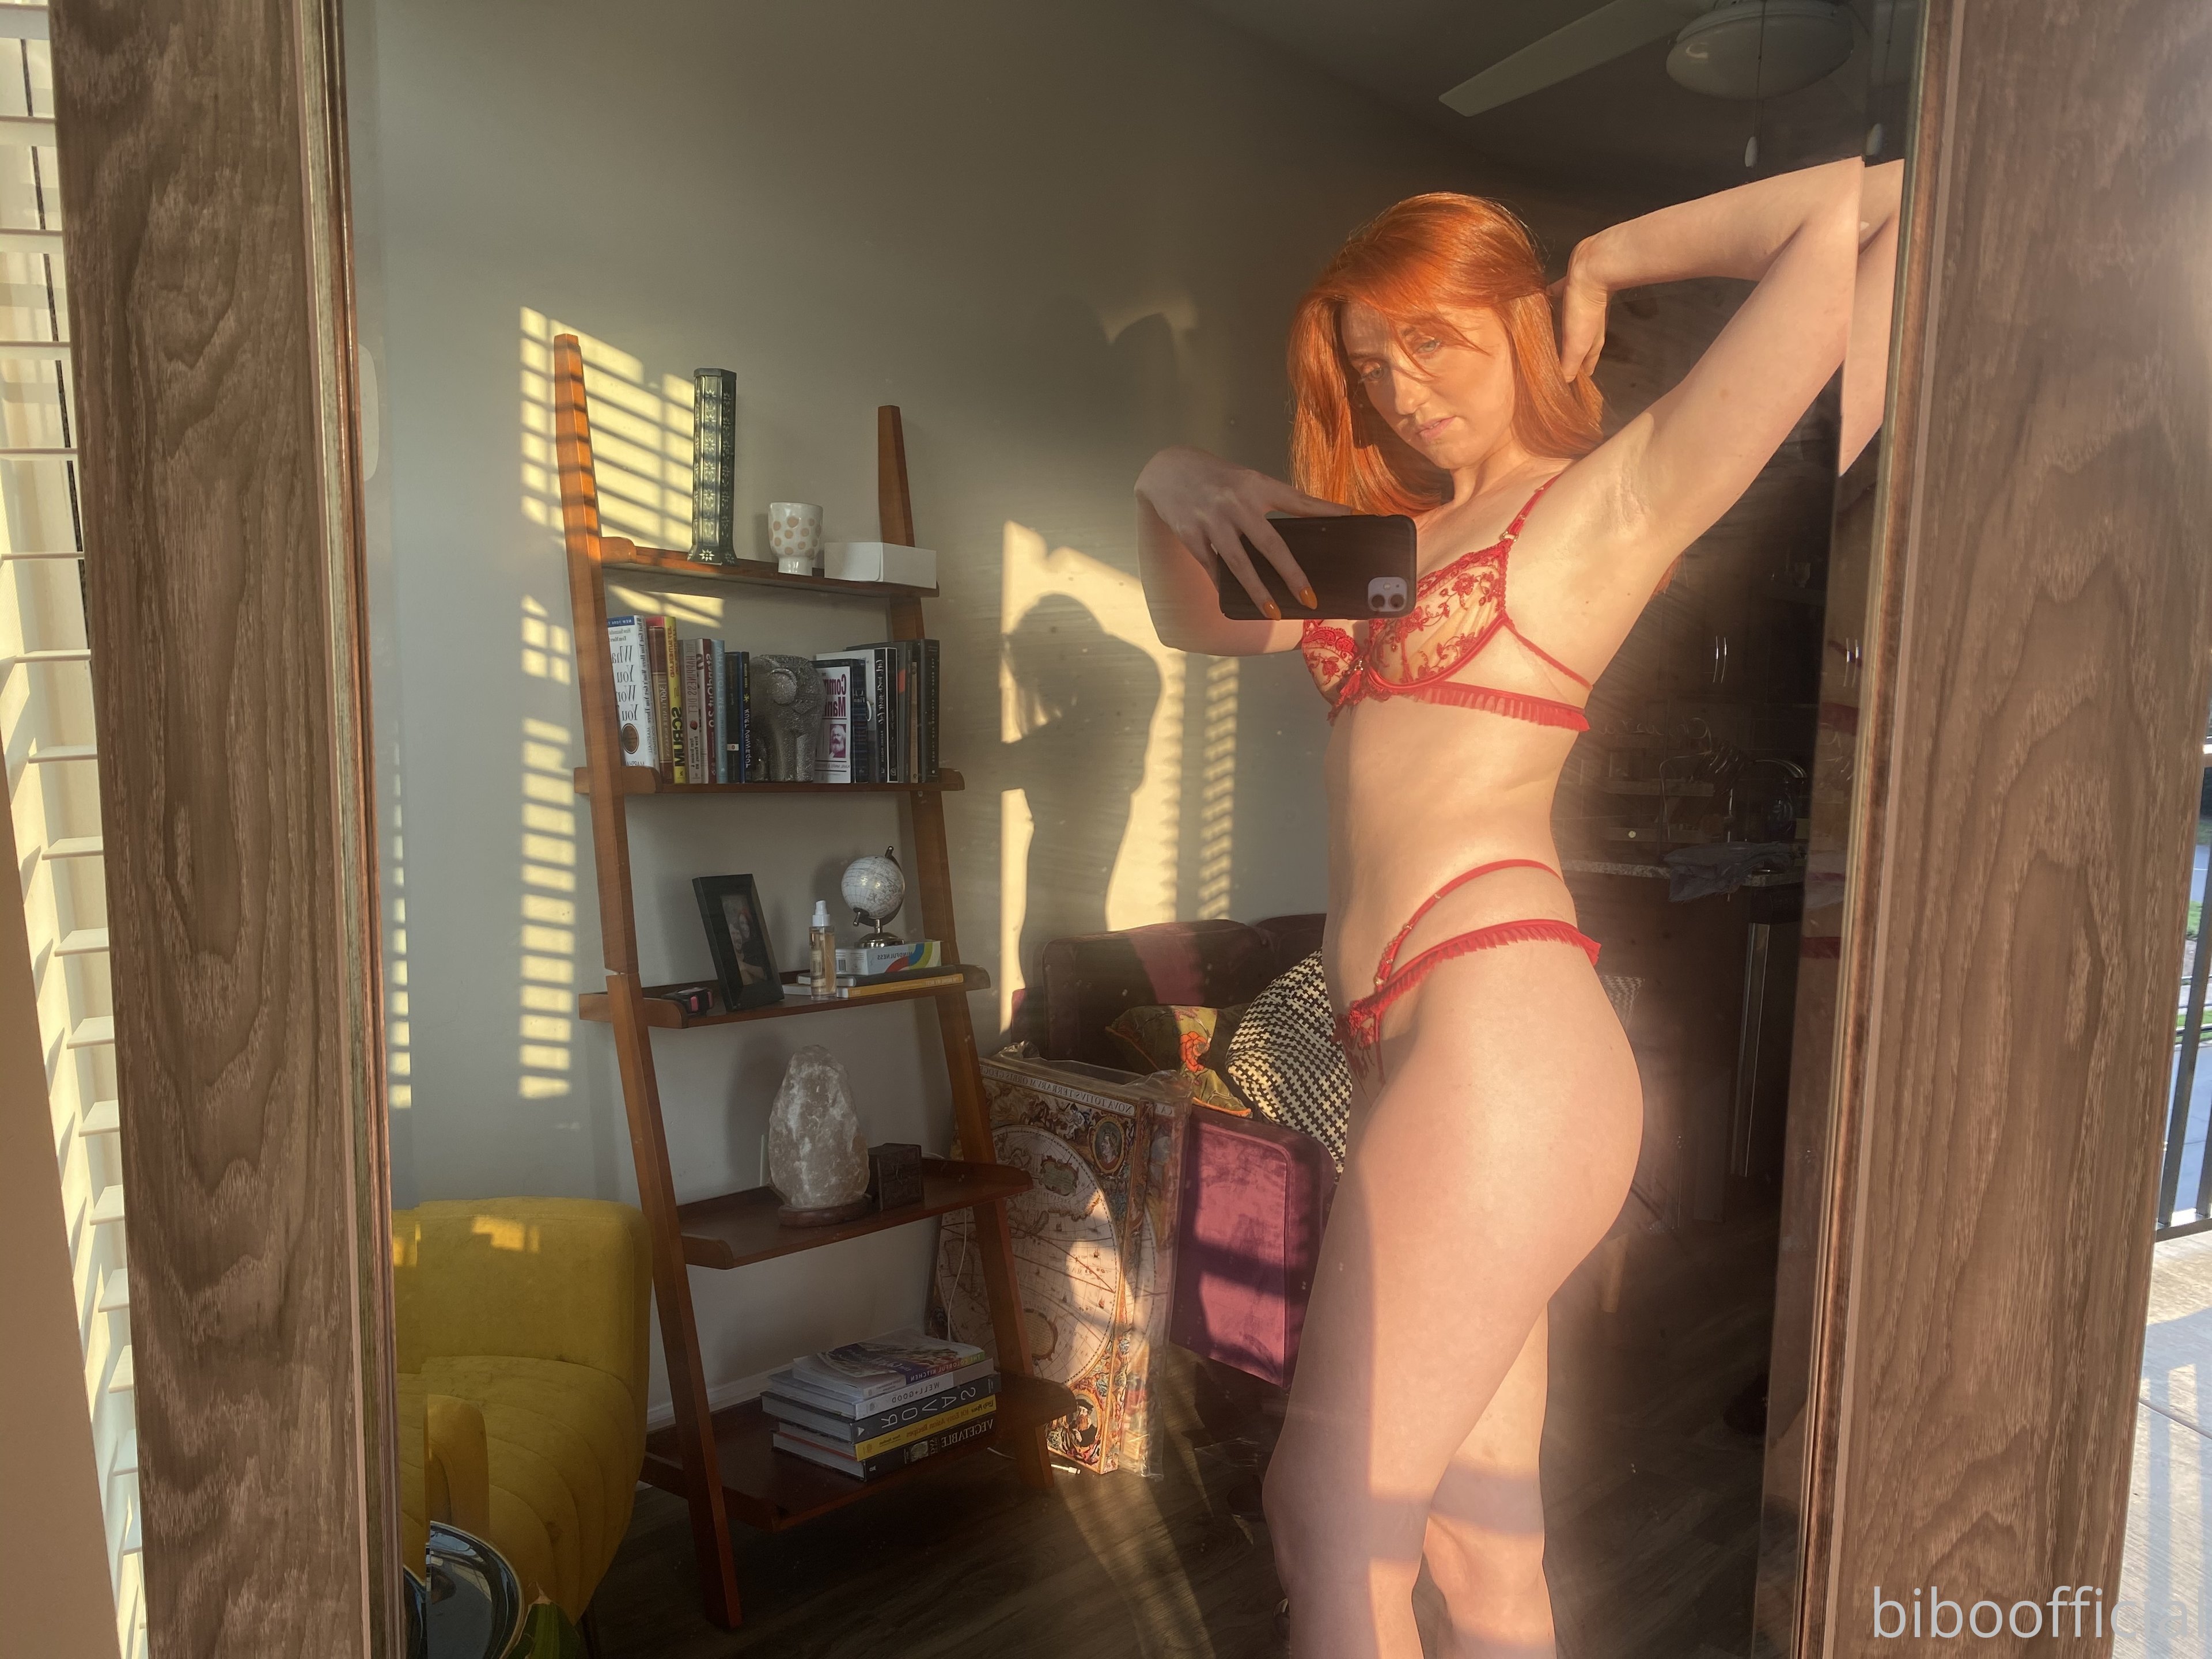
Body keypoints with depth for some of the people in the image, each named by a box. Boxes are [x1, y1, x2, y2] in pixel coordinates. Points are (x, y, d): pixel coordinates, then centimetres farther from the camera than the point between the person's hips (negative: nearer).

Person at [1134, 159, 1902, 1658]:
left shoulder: (1618, 494, 2)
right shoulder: (1395, 537, 21)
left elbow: (1859, 211, -7)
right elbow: (1198, 623, 27)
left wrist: (1615, 256, 7)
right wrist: (1173, 494, 8)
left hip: (1502, 1029, -7)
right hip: (1408, 1041, 8)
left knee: (1332, 1510, -2)